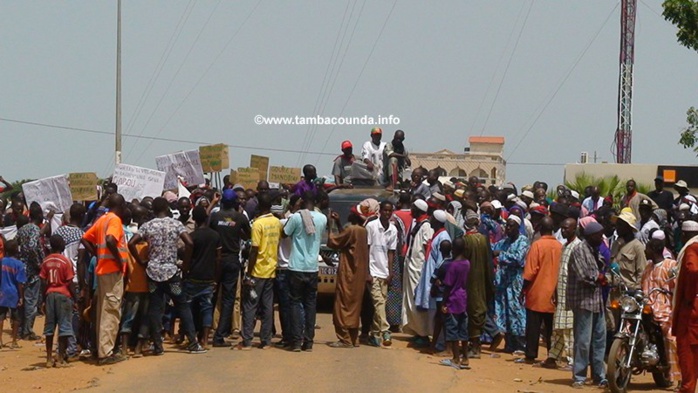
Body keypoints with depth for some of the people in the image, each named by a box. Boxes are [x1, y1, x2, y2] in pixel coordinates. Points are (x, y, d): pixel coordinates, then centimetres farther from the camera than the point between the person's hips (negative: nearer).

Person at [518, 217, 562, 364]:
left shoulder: (537, 245, -12)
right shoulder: (559, 246, 0)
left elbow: (530, 271, -13)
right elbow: (562, 270, 6)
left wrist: (524, 289, -3)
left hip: (537, 293, -4)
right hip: (553, 294, 4)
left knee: (533, 326, 2)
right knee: (551, 327, 9)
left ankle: (530, 356, 2)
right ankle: (552, 355, 8)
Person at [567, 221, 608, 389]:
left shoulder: (594, 250, 16)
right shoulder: (580, 250, -12)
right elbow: (584, 276, -19)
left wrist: (601, 278, -5)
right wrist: (600, 278, -4)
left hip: (596, 300, 9)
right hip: (584, 300, -9)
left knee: (599, 339, 10)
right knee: (583, 340, -7)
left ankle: (599, 376, 17)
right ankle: (579, 377, -1)